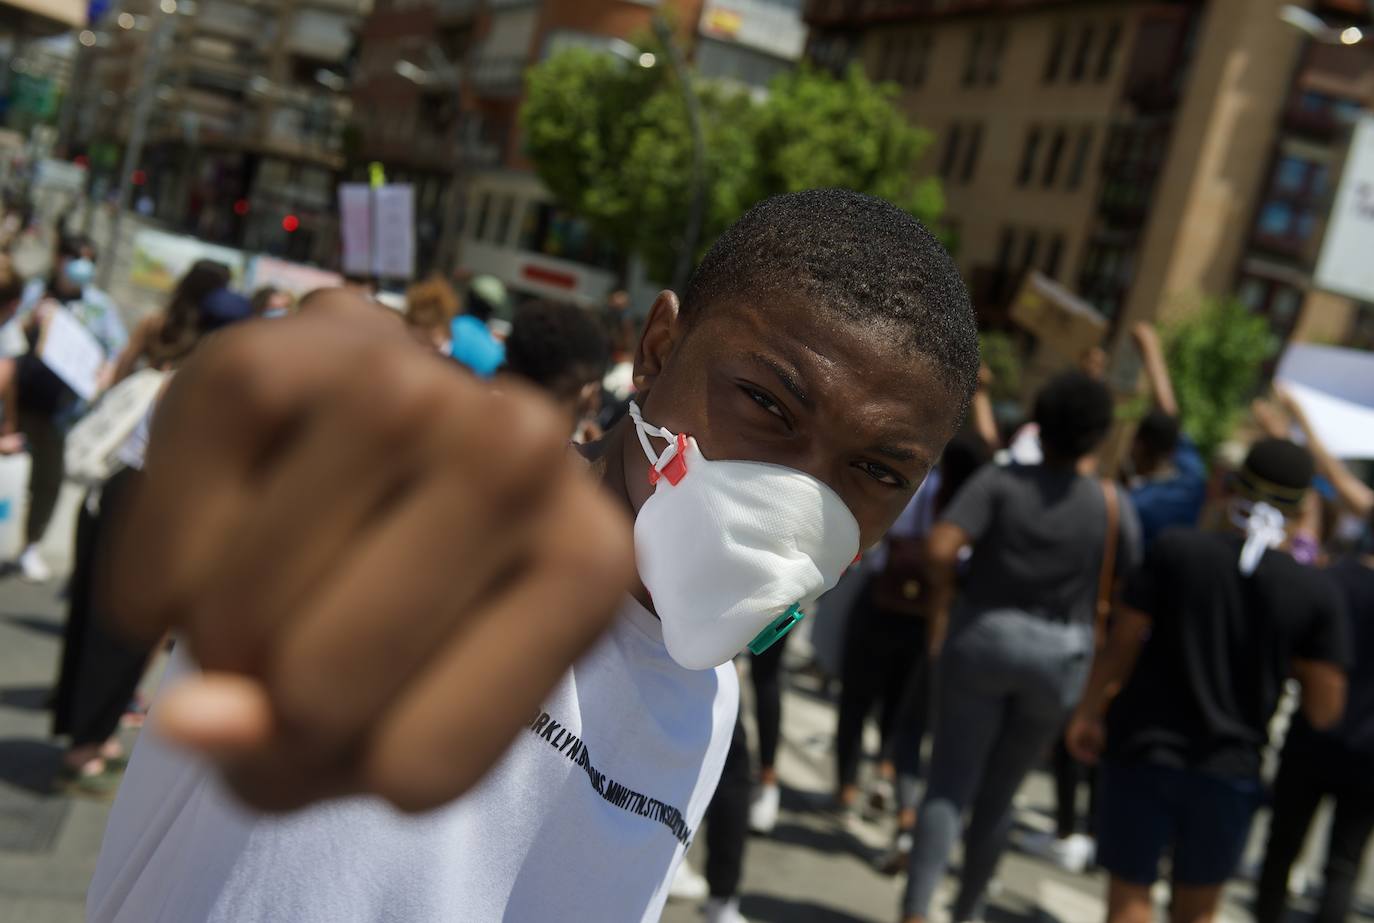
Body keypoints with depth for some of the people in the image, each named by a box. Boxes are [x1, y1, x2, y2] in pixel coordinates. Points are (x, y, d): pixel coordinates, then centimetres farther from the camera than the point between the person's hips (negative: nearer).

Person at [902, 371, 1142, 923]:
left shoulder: (999, 480, -5)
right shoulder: (1109, 504, 0)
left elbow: (940, 546, -18)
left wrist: (939, 605, -4)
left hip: (982, 641, -2)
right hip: (1061, 657, 2)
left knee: (949, 787, -1)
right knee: (998, 795, 16)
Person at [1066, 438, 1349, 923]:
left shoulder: (1175, 549, -9)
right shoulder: (1317, 591, -6)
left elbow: (1122, 643, -6)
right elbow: (1324, 710, -4)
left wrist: (1088, 713, 7)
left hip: (1145, 746, -1)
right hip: (1230, 769, 2)